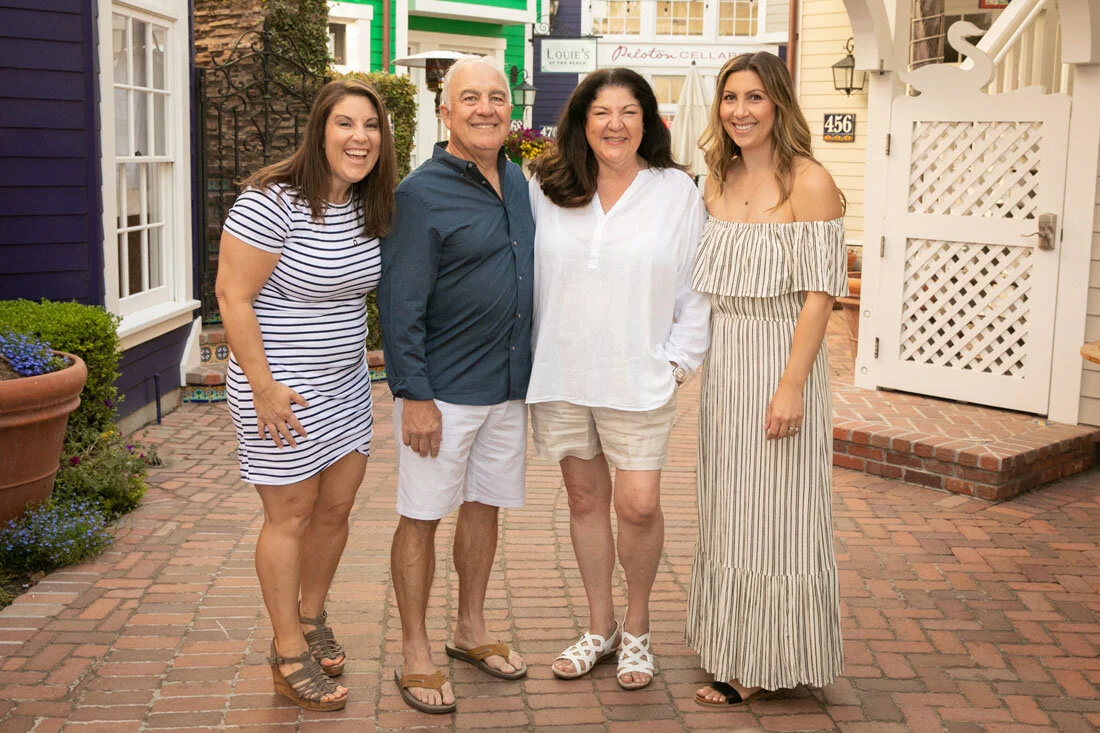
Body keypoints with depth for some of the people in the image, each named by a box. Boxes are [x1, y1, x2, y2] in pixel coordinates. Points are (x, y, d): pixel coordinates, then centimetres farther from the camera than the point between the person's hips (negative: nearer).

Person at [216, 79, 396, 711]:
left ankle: (312, 617, 36)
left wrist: (358, 357, 15)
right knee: (291, 513, 2)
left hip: (346, 381, 7)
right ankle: (290, 656, 16)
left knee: (337, 505, 14)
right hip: (282, 387, -7)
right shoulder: (274, 201, -20)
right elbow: (233, 296, -19)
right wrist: (264, 386, -20)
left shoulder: (369, 206, 4)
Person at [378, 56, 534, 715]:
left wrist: (532, 372, 15)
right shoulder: (422, 193, -12)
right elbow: (401, 305, -14)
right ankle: (415, 653, 16)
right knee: (423, 516, 3)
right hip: (442, 390, -6)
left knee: (485, 505, 16)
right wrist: (413, 395, -17)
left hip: (509, 386, 7)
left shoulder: (520, 183, 9)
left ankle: (472, 629, 33)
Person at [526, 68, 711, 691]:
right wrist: (532, 358, 3)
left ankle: (637, 628, 19)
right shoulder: (546, 189, 4)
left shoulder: (677, 191, 0)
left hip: (639, 379, -2)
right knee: (585, 499, 11)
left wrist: (678, 360, -4)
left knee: (638, 506, -6)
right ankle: (601, 628, 28)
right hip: (560, 375, 2)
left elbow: (698, 287, 2)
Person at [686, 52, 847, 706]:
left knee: (776, 514, 2)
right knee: (729, 511, 14)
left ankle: (769, 665, 16)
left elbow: (818, 295, -16)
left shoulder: (809, 183, -11)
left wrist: (791, 386, -21)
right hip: (724, 363, 7)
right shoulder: (718, 182, 10)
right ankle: (737, 656, 28)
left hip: (781, 362, -7)